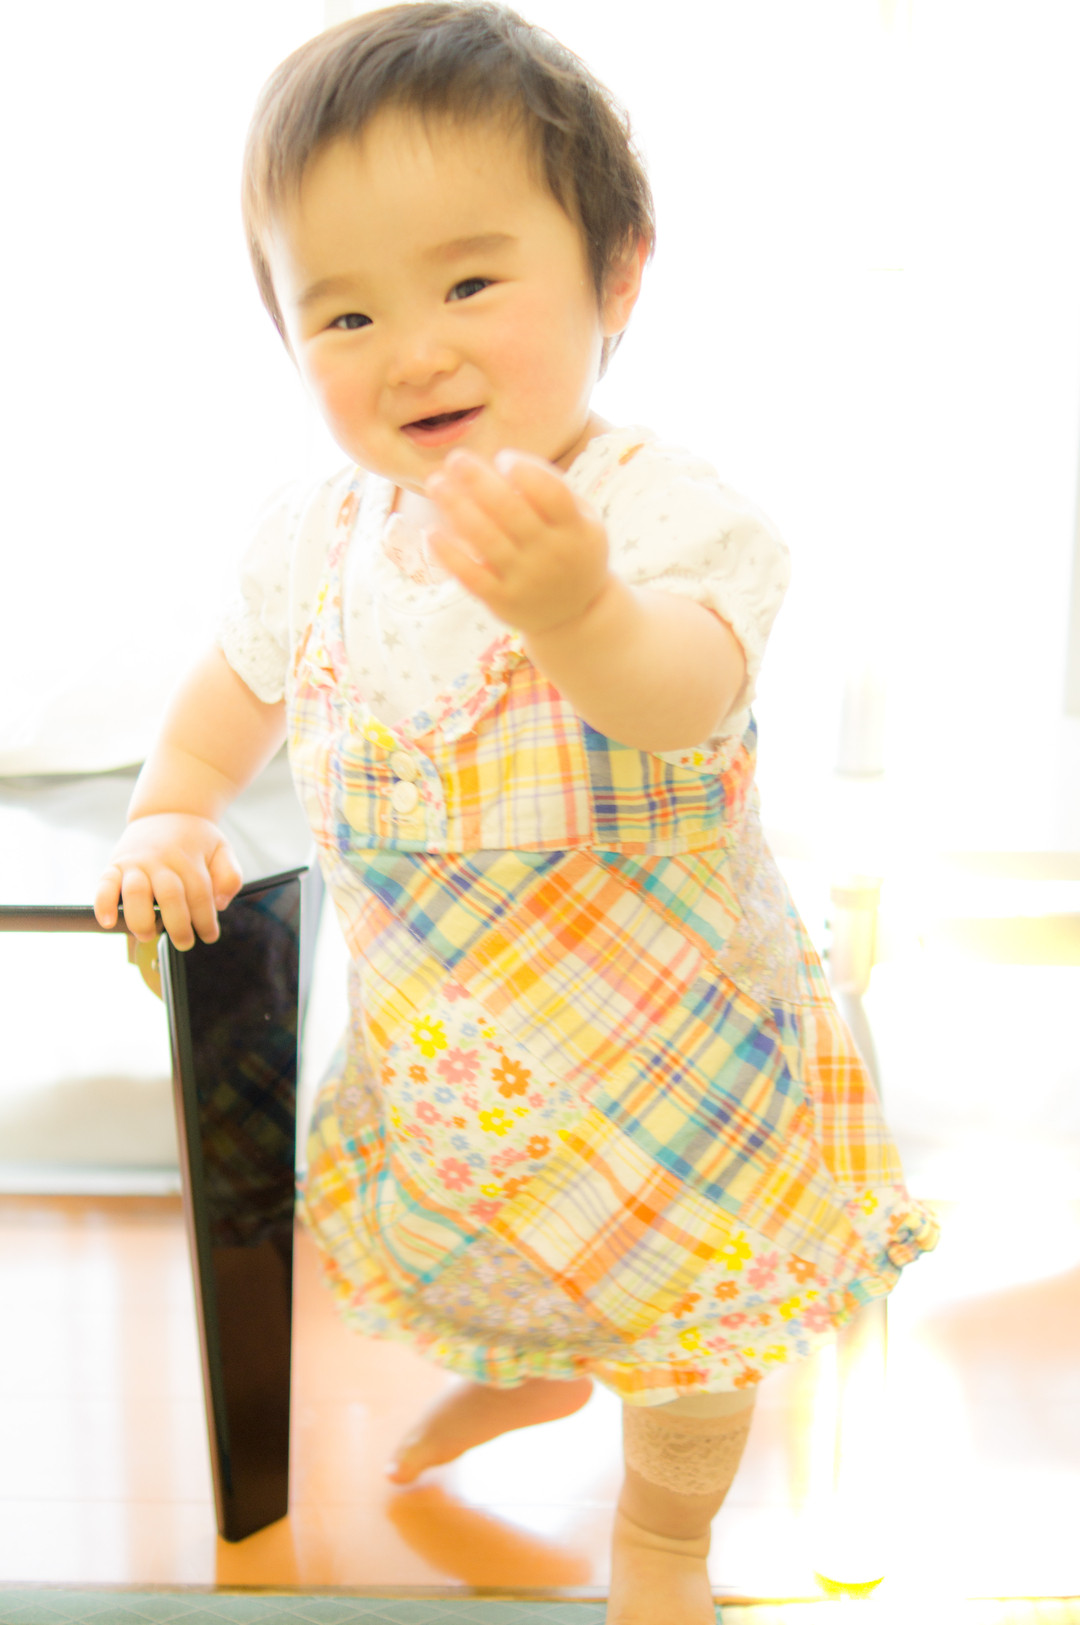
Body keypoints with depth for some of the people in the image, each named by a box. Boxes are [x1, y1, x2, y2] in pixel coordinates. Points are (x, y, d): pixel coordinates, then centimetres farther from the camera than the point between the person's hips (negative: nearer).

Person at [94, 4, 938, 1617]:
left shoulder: (657, 506, -28)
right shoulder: (322, 539, -10)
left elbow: (684, 697, -49)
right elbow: (241, 674, 11)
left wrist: (579, 608, -70)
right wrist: (171, 814, -5)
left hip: (661, 1028, -4)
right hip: (438, 1037, 5)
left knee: (684, 1326, 17)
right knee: (475, 1243, 30)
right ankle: (521, 1366, 66)